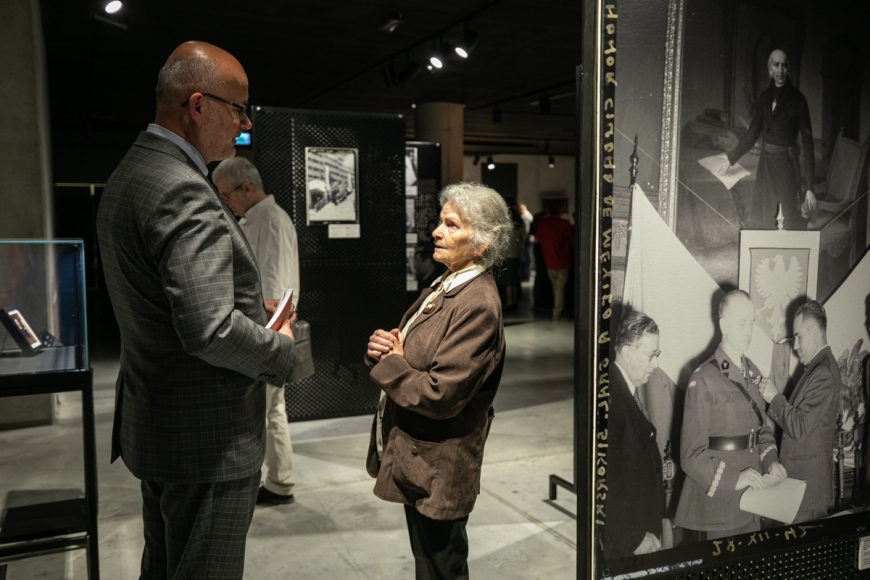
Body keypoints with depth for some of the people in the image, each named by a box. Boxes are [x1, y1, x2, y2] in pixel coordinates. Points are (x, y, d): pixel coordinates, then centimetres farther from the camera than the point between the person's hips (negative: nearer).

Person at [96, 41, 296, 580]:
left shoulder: (130, 173, 9)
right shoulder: (184, 193, -24)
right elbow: (210, 332, -31)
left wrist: (250, 308, 9)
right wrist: (281, 349, -12)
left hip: (153, 423, 10)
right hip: (208, 435, -10)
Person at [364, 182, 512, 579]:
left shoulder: (478, 306, -24)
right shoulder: (444, 287, 7)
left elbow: (440, 396, -29)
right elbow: (408, 354, 14)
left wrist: (389, 363, -14)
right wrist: (381, 349, -8)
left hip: (437, 471, -9)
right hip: (416, 459, 9)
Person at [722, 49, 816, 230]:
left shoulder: (797, 99, -9)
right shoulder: (765, 96, 6)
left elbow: (807, 141, -12)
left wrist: (809, 187, -17)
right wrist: (731, 158, 15)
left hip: (787, 165, -5)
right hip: (765, 163, 5)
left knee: (789, 224, -3)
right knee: (761, 221, 9)